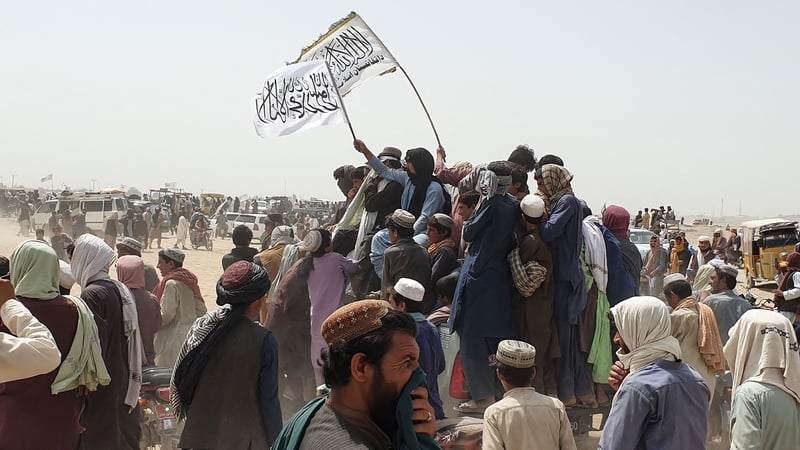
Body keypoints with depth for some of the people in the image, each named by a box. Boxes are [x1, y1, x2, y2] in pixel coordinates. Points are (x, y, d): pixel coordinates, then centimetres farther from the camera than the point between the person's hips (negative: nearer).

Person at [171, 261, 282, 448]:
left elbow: (178, 383, 6)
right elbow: (269, 401, -12)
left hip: (201, 436, 5)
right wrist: (274, 444, -1)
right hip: (244, 440, -4)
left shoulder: (201, 327, -3)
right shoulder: (264, 341, -16)